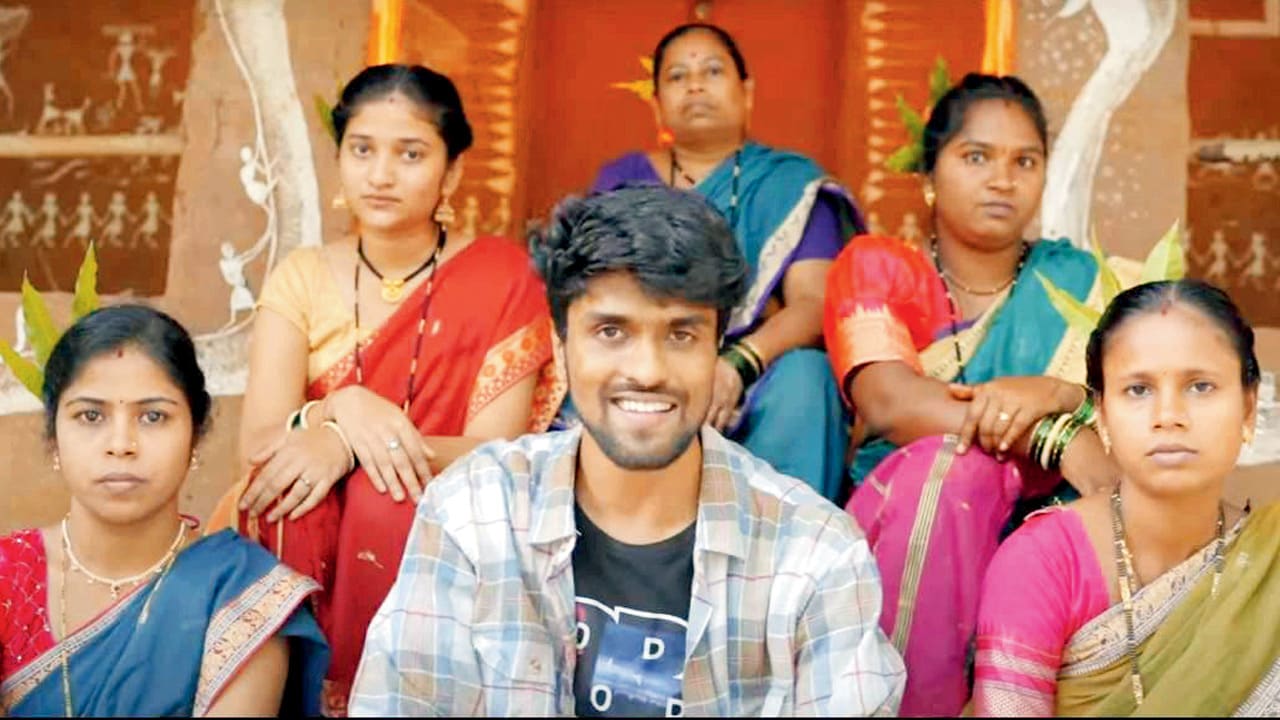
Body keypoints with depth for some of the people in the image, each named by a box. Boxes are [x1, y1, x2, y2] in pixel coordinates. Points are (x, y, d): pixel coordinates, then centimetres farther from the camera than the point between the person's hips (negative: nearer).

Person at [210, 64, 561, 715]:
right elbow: (257, 442, -9)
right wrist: (342, 410, -31)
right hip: (308, 538, 2)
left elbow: (496, 451, -13)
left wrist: (349, 447, -27)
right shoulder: (301, 279, 1)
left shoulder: (501, 277, -6)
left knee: (383, 500, -32)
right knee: (289, 489, -29)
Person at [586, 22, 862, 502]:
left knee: (802, 374, -32)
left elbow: (814, 301, -6)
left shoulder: (791, 183, 8)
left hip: (752, 393, 0)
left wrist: (738, 363, -27)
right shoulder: (620, 181, 14)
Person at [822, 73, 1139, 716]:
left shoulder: (1080, 284, 7)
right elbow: (888, 405, -17)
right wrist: (1056, 438, -27)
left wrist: (1057, 394, -28)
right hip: (898, 518, -1)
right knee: (948, 462, -32)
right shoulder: (876, 266, 1)